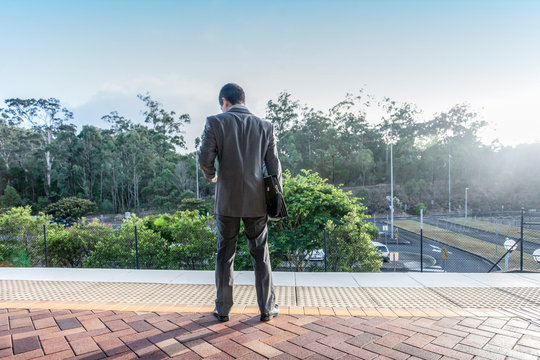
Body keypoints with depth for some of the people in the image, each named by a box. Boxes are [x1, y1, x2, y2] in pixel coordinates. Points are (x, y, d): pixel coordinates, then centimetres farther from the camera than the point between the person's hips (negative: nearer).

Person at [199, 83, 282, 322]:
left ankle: (223, 309, 23)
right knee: (260, 255, 13)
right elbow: (274, 166, 3)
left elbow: (205, 159, -12)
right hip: (256, 201, 2)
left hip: (227, 201, -1)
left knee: (225, 255, 12)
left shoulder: (215, 122, -4)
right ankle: (267, 309, 22)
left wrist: (212, 176, 9)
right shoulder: (265, 126, 3)